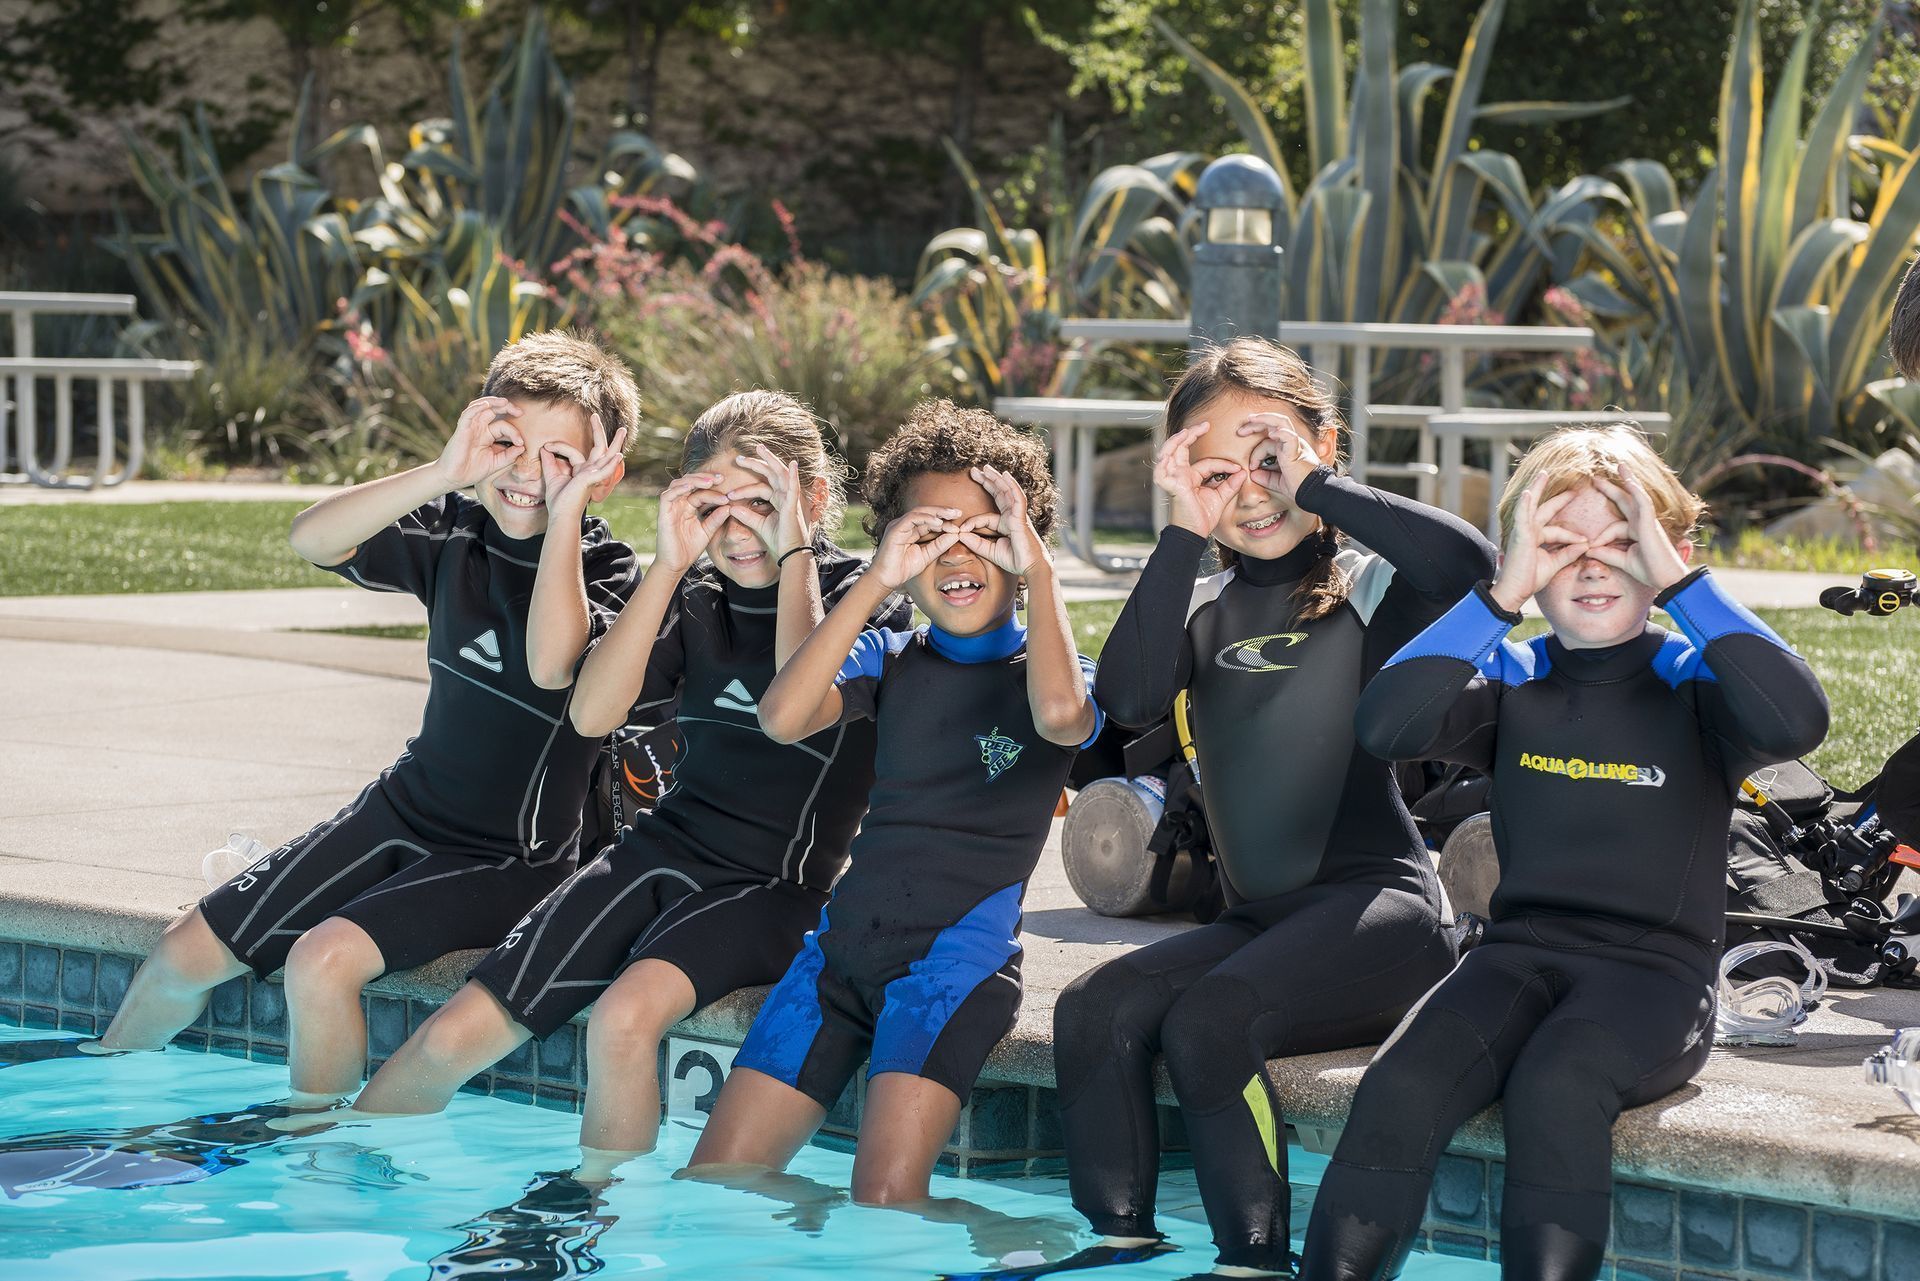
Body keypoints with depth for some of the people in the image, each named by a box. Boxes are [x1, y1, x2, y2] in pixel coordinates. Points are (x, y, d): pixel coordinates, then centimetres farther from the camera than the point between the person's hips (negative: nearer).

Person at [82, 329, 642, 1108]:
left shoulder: (611, 576, -15)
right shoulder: (456, 532, -2)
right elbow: (312, 540, -18)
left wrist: (564, 515, -32)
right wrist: (445, 474, -29)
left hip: (511, 859, -6)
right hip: (406, 806, 6)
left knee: (323, 960, -29)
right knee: (188, 952, 4)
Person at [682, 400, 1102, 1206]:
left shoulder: (1047, 670, 3)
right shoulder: (889, 659, 13)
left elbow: (1059, 712, -25)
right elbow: (783, 717, -8)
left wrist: (1039, 567, -15)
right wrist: (877, 580, -10)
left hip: (957, 956, -5)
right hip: (844, 944, 5)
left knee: (886, 1197, -23)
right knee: (714, 1182, -1)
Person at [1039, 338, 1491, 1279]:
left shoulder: (1368, 587, 1)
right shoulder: (1204, 604, 14)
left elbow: (1469, 561, -23)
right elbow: (1131, 701, -7)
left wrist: (1315, 485, -15)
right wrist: (1184, 534, -8)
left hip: (1377, 904, -5)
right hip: (1256, 918, 5)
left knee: (1207, 1019, -29)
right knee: (1094, 1014, -19)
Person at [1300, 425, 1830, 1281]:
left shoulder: (1693, 683, 2)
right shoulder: (1513, 681, 9)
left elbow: (1796, 721, -21)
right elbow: (1385, 727, -9)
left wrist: (1680, 582, -16)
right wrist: (1502, 596, -10)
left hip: (1656, 968, -3)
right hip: (1522, 952, 3)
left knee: (1554, 1089, -36)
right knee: (1400, 1090, -27)